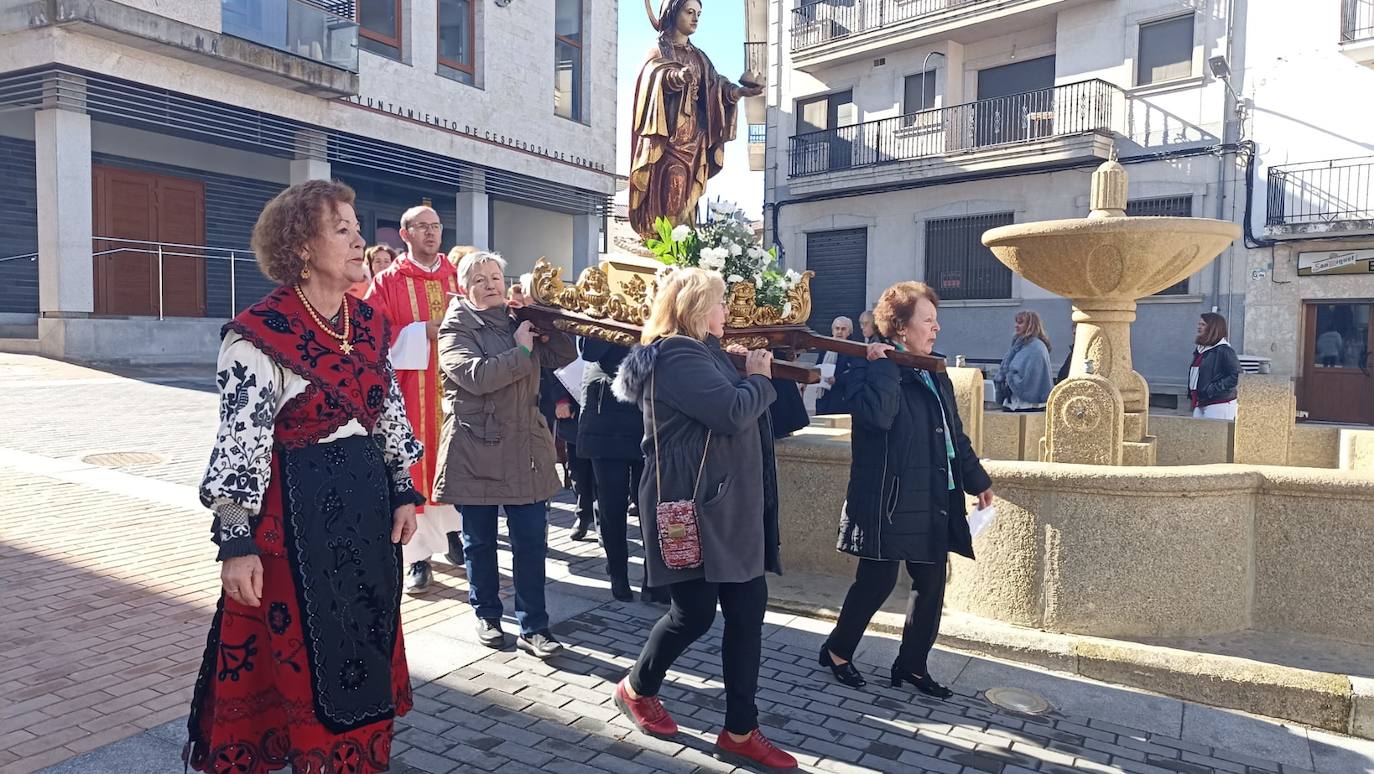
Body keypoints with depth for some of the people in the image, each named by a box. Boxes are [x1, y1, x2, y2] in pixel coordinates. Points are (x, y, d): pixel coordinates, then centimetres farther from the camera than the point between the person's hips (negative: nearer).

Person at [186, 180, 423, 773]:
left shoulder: (369, 323, 5)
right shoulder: (260, 334, -14)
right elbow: (238, 442, -15)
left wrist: (403, 493, 9)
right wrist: (235, 542, -16)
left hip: (368, 502, 7)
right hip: (297, 510, -6)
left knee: (366, 645, 18)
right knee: (303, 653, 8)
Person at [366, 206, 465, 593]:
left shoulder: (456, 277, 11)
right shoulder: (387, 281, 0)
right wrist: (425, 331, -17)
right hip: (410, 387, -3)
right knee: (414, 466, -1)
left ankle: (451, 531, 28)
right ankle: (419, 556, 5)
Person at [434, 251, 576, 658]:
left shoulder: (520, 321, 11)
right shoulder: (456, 329, -4)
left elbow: (564, 355, 1)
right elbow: (477, 376, -22)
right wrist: (521, 351, -12)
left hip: (525, 448, 4)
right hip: (475, 451, -3)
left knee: (532, 540, 2)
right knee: (480, 542, 10)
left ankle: (533, 628, 11)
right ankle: (487, 615, 30)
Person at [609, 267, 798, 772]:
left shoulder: (702, 352, 17)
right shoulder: (676, 356, -16)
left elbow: (733, 410, 20)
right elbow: (733, 412, -24)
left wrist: (755, 374, 5)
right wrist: (760, 377, -6)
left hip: (728, 505, 10)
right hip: (691, 507, -9)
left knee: (748, 609, 6)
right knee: (694, 613, 1)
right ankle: (636, 688, 29)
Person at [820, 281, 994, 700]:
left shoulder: (936, 375, 15)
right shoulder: (870, 370, -10)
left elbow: (956, 435, 22)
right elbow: (878, 416, -31)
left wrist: (977, 479, 25)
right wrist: (885, 363, -22)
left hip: (935, 502, 8)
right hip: (888, 501, -8)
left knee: (931, 583, 10)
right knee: (877, 580, -1)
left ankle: (912, 664, 26)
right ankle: (837, 650, 22)